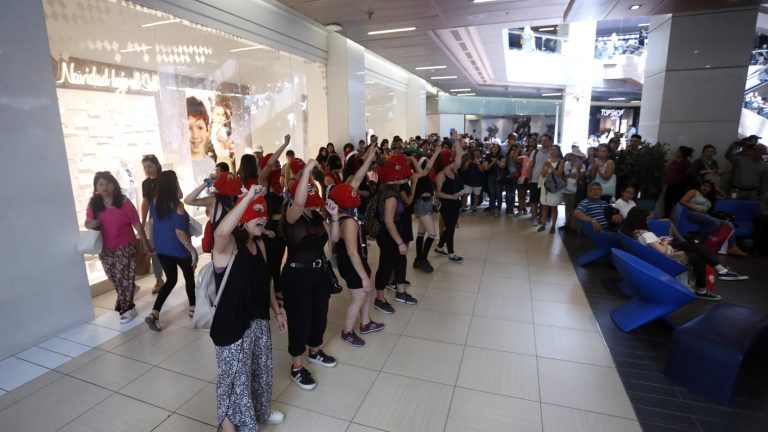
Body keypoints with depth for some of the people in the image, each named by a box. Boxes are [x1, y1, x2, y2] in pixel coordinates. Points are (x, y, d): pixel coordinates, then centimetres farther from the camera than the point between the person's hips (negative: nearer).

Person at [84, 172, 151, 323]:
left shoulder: (124, 203, -15)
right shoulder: (93, 204, -4)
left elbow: (137, 224, -10)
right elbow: (87, 222, 9)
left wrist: (146, 244, -6)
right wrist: (90, 224, -17)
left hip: (125, 246, -5)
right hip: (105, 248, 5)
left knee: (123, 277, 1)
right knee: (113, 276, 18)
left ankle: (127, 308, 17)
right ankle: (130, 290, 48)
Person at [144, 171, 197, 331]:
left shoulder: (155, 202, -1)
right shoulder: (177, 205, -20)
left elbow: (153, 224, 9)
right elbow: (179, 232, -22)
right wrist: (193, 250, -16)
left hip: (161, 249, 6)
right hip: (179, 250, -6)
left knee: (171, 280, 16)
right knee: (189, 277, 17)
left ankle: (154, 313, 3)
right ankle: (193, 308, 31)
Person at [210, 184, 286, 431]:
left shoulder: (259, 244, 3)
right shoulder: (227, 245, -20)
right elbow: (221, 231, -46)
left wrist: (277, 310, 15)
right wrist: (248, 197, -46)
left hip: (258, 320, 8)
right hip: (233, 324, -7)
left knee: (261, 369, 24)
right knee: (235, 375, 11)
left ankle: (259, 411, 50)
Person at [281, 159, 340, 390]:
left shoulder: (317, 216, 4)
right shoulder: (291, 217, -17)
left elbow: (334, 238, 7)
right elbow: (299, 202, -40)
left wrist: (334, 216, -8)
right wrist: (307, 170, -38)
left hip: (319, 272, 7)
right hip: (297, 275, -7)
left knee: (319, 315, 21)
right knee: (300, 320, 4)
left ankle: (315, 351, 46)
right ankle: (296, 367, 24)